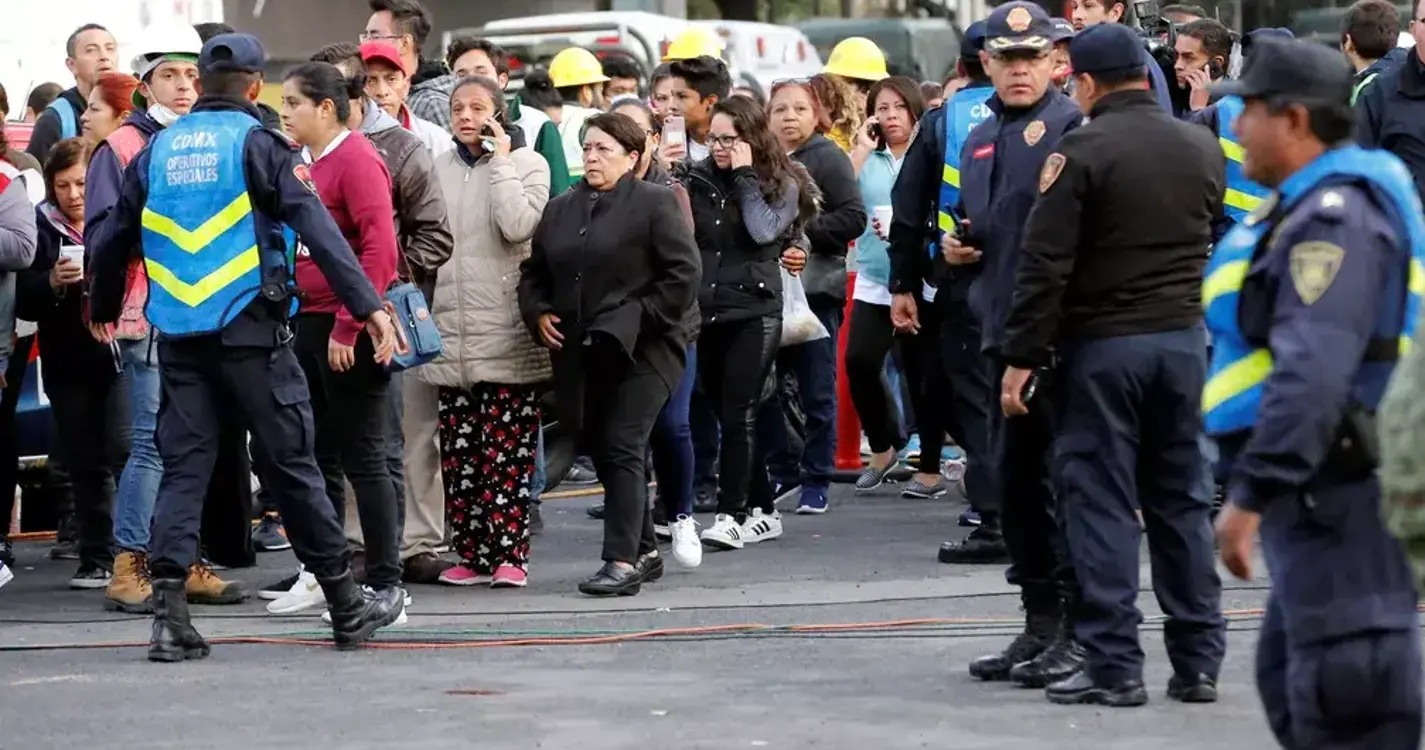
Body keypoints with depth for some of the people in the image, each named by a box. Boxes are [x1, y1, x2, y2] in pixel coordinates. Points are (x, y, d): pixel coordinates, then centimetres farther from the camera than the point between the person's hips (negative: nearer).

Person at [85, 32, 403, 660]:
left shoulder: (158, 150, 10)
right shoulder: (257, 144, -4)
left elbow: (109, 241, 16)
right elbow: (316, 227, -14)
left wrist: (103, 311, 33)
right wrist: (367, 305, -19)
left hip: (179, 336, 4)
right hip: (251, 328, -4)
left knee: (182, 468, 5)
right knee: (292, 462, 3)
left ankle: (169, 616, -7)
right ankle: (347, 609, 12)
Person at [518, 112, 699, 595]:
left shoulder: (655, 204, -4)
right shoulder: (560, 210, 15)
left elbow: (683, 274, -9)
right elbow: (533, 272, 22)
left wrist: (642, 319, -13)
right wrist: (539, 314, 4)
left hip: (638, 353, -7)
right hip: (579, 355, 7)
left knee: (621, 449, -13)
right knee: (603, 453, 10)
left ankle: (622, 561, -15)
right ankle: (644, 551, 22)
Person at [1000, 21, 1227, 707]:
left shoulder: (1080, 153, -12)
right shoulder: (1202, 149, 7)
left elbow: (1045, 266, -13)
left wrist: (1022, 358, -9)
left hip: (1102, 343, -5)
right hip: (1184, 339, 5)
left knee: (1102, 502, -1)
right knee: (1182, 499, 11)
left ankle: (1114, 667, -2)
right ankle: (1198, 662, 12)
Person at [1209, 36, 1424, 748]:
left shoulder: (1334, 216, -17)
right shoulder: (1316, 207, 18)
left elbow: (1312, 370, -27)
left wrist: (1252, 492, -28)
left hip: (1334, 492, -11)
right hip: (1325, 486, 11)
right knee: (1291, 677, 18)